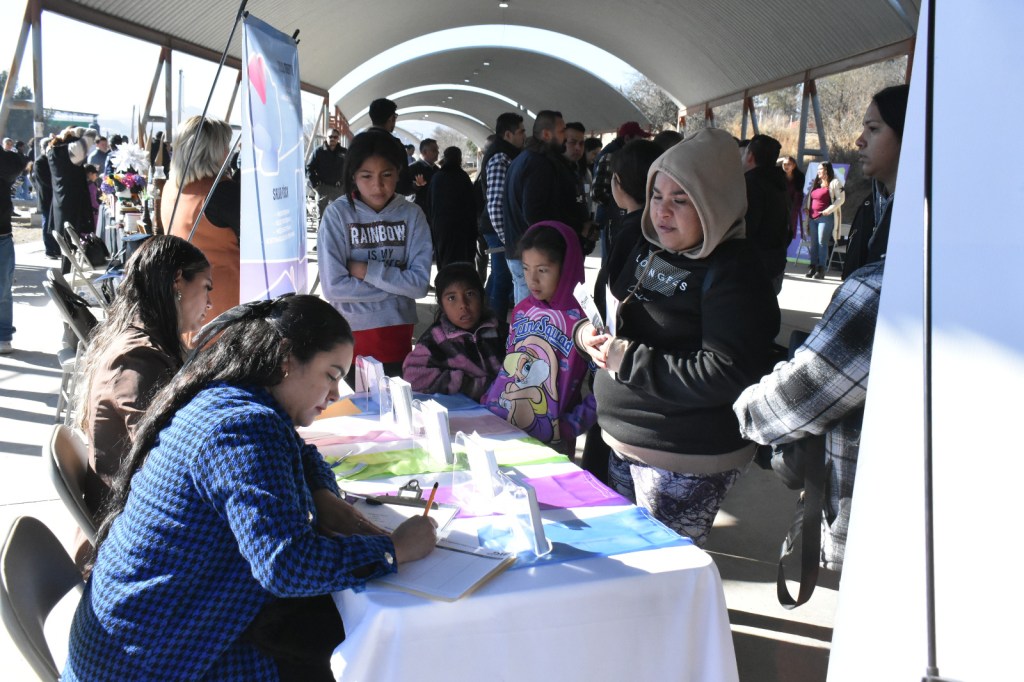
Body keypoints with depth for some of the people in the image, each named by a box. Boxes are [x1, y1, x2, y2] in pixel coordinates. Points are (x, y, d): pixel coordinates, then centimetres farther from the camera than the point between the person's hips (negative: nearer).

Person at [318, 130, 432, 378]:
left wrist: (366, 271, -15)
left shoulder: (412, 214, -5)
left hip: (397, 332, 2)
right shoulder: (337, 214, -10)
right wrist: (396, 282, -12)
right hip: (351, 332, -1)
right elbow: (333, 286, -15)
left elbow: (419, 284, -10)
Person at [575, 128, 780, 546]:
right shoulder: (649, 252, 8)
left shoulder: (733, 273, -18)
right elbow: (616, 318, 20)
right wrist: (588, 332, -4)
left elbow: (725, 375, -27)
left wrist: (628, 360, -24)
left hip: (684, 465, -9)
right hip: (625, 444, 9)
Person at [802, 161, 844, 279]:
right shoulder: (816, 183, 19)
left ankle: (821, 269, -8)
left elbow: (841, 198, -8)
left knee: (822, 243, -9)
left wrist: (828, 210, -15)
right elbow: (808, 197, 27)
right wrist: (805, 207, 9)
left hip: (825, 217, -7)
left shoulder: (834, 183, -2)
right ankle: (813, 267, 10)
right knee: (813, 243, 6)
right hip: (812, 217, 7)